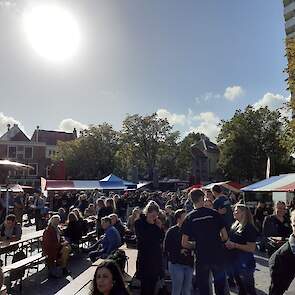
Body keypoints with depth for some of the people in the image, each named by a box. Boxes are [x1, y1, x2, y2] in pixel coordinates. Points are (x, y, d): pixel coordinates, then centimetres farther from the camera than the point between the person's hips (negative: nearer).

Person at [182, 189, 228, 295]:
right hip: (217, 256, 0)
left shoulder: (189, 218, -6)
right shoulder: (214, 214, -7)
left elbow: (184, 243, -7)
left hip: (201, 258, 0)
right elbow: (225, 237, -4)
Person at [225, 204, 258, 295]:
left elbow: (252, 248, -21)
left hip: (245, 263, -8)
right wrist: (228, 244, 1)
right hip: (234, 261, 8)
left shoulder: (249, 228, -17)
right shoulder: (235, 225, 7)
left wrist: (235, 245, -24)